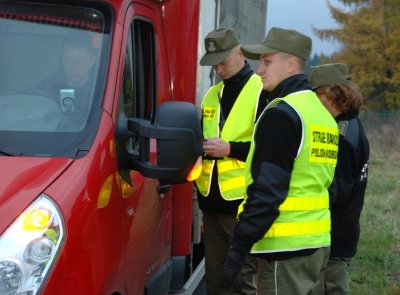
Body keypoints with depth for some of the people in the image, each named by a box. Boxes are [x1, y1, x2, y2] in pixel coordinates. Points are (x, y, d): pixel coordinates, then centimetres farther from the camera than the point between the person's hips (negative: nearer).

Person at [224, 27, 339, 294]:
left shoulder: (282, 114, -14)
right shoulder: (322, 113, 15)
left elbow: (267, 191, -19)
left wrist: (239, 247, -16)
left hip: (286, 247, -9)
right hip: (319, 243, 9)